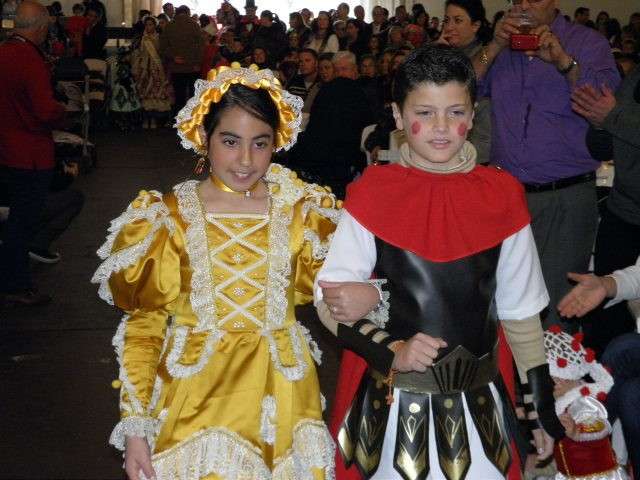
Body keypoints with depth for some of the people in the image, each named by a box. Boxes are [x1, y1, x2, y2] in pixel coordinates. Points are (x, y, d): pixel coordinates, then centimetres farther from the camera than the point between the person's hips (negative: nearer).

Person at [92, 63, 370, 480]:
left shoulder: (303, 214, 1)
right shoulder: (168, 220, -4)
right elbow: (144, 325, -2)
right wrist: (135, 425, -6)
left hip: (280, 397, 2)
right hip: (195, 401, -1)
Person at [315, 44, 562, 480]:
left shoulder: (502, 196, -2)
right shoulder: (373, 193, -7)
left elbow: (520, 311, 5)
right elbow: (330, 299, -5)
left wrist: (543, 408, 7)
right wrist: (392, 352, -20)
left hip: (478, 405, 1)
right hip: (391, 400, -1)